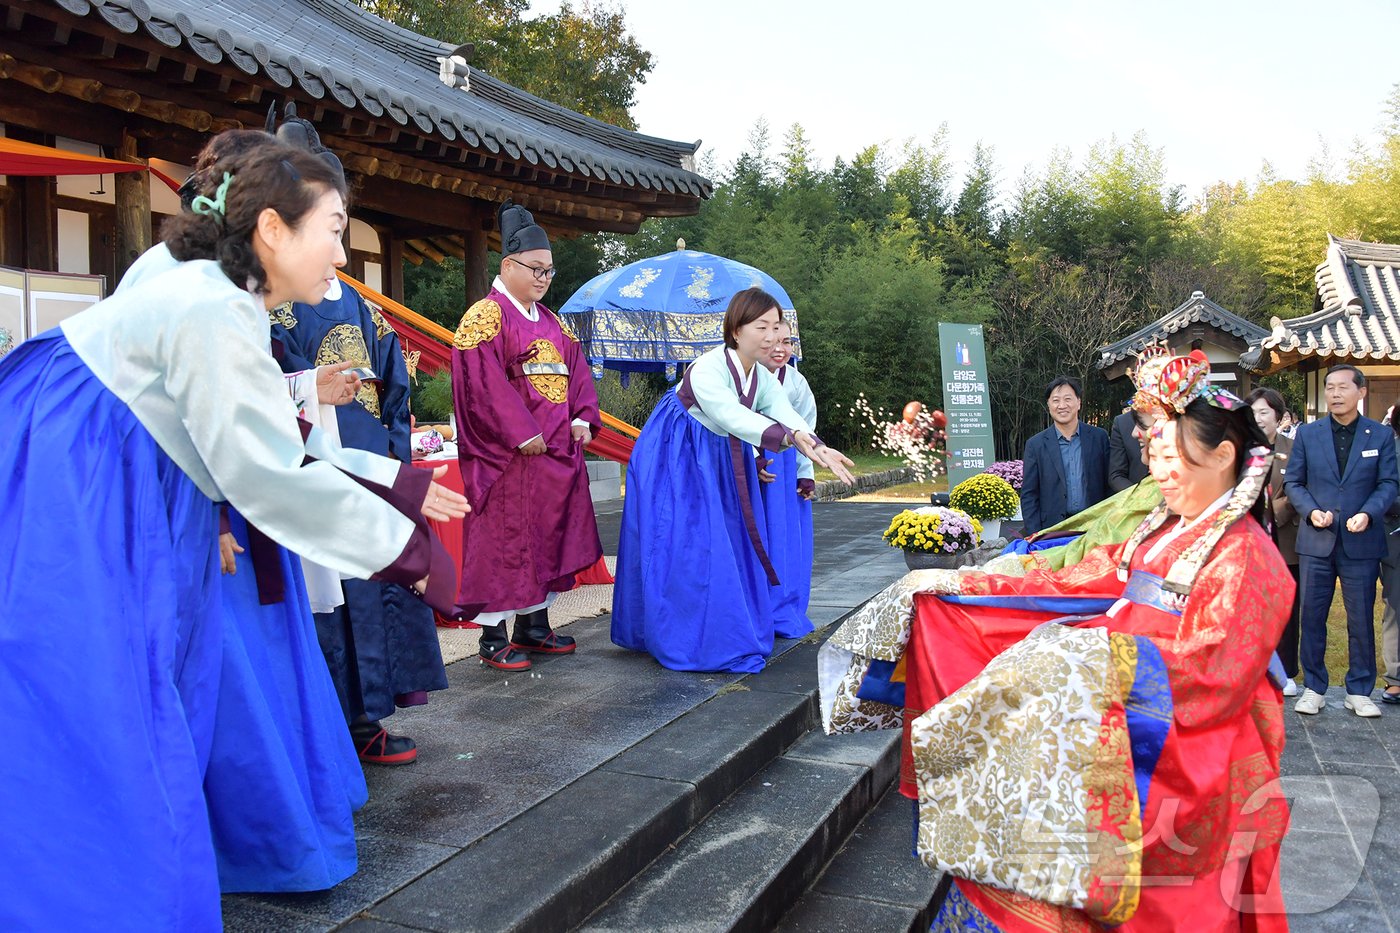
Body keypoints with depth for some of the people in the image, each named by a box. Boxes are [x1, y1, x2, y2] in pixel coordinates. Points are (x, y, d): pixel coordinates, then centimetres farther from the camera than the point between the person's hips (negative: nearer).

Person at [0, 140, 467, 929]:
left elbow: (286, 445, 13)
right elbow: (271, 477, -21)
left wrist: (397, 483, 13)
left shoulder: (225, 303, 10)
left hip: (95, 513, 10)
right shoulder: (213, 310, -20)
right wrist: (409, 548, -14)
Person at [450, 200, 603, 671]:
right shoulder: (486, 315, -8)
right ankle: (493, 637, 6)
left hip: (557, 452, 8)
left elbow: (577, 371, 17)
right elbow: (484, 382, -17)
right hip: (509, 456, -8)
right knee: (504, 540, -3)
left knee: (549, 538, 13)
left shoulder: (550, 321, 17)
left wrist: (582, 418, 0)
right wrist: (522, 435, -21)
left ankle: (534, 626, 24)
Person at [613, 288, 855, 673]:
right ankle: (689, 642, 2)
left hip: (719, 466, 7)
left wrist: (818, 448, -38)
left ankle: (727, 636, 18)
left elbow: (789, 417, -18)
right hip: (676, 465, -7)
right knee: (685, 550, -9)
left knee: (731, 547, 6)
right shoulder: (706, 370, -25)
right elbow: (734, 417, -40)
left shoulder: (764, 379, -1)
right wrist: (790, 437, -54)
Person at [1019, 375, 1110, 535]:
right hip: (1052, 531, -1)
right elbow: (1028, 496, 2)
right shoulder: (1035, 445, 3)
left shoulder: (1099, 437, 5)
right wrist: (1035, 538, -6)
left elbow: (1109, 485, 8)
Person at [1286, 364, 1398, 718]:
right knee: (1311, 617, 4)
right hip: (1316, 541, 1)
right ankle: (1313, 688, 15)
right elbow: (1293, 482, 6)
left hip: (1361, 542, 0)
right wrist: (1311, 511, -11)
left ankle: (1359, 692, 17)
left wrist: (1368, 513, -16)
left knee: (1361, 618, 5)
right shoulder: (1307, 433, 6)